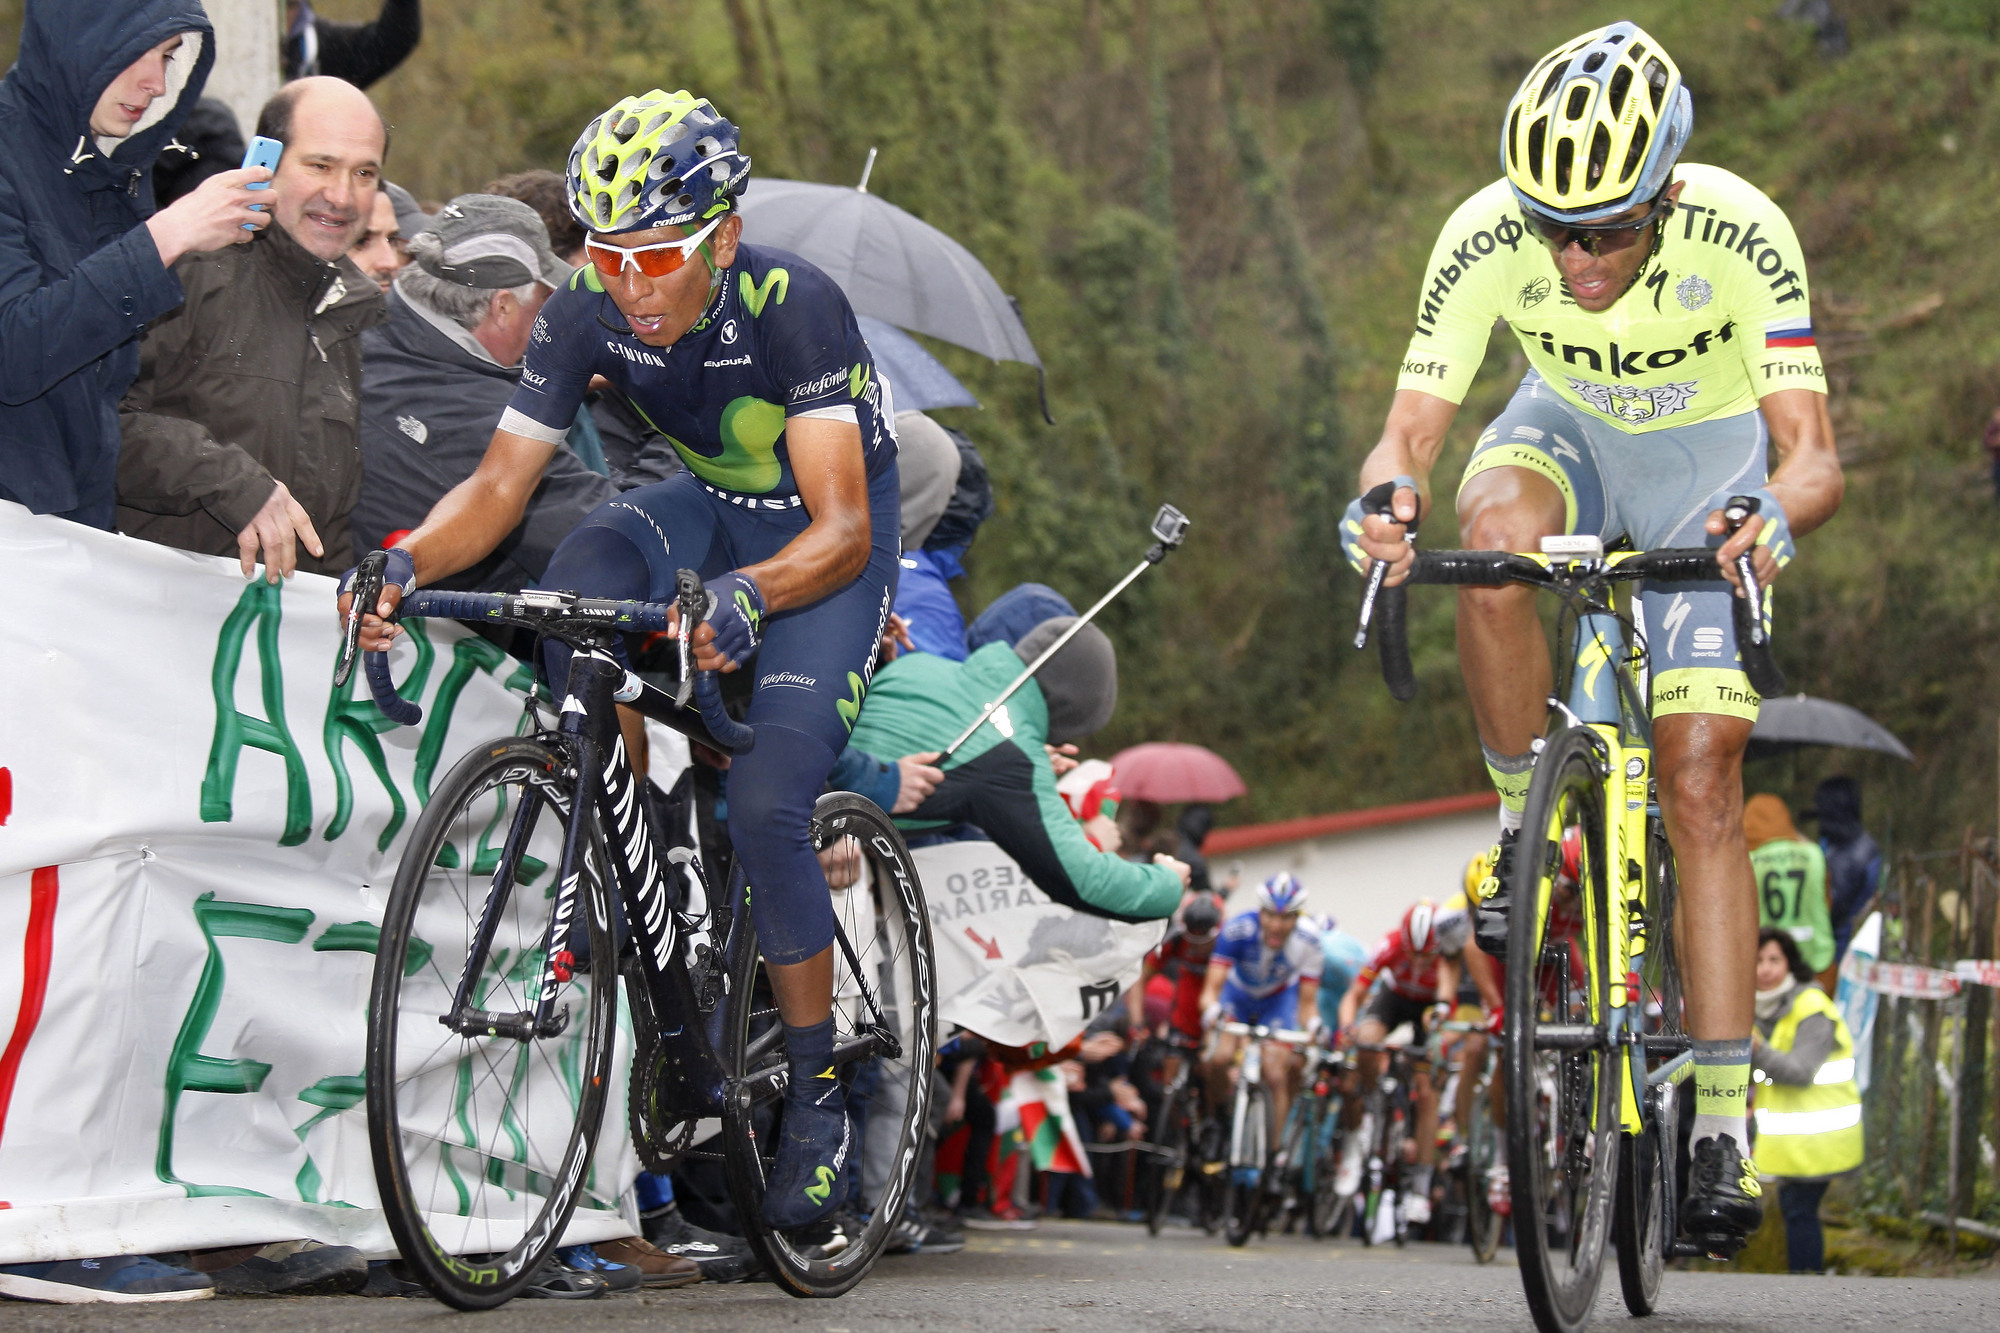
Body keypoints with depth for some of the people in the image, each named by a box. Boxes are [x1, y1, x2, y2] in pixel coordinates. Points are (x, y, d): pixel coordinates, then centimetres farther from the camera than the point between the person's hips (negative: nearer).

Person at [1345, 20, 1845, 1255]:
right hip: (1569, 429, 2)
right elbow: (1410, 433, -27)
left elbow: (1812, 454, -35)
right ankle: (1527, 821, -12)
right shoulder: (1486, 238, -29)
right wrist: (1391, 496, -50)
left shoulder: (1741, 236, -34)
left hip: (1709, 459, -2)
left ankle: (1723, 1125, -6)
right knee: (1496, 531, -36)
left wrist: (1777, 516, -58)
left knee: (1702, 790, -12)